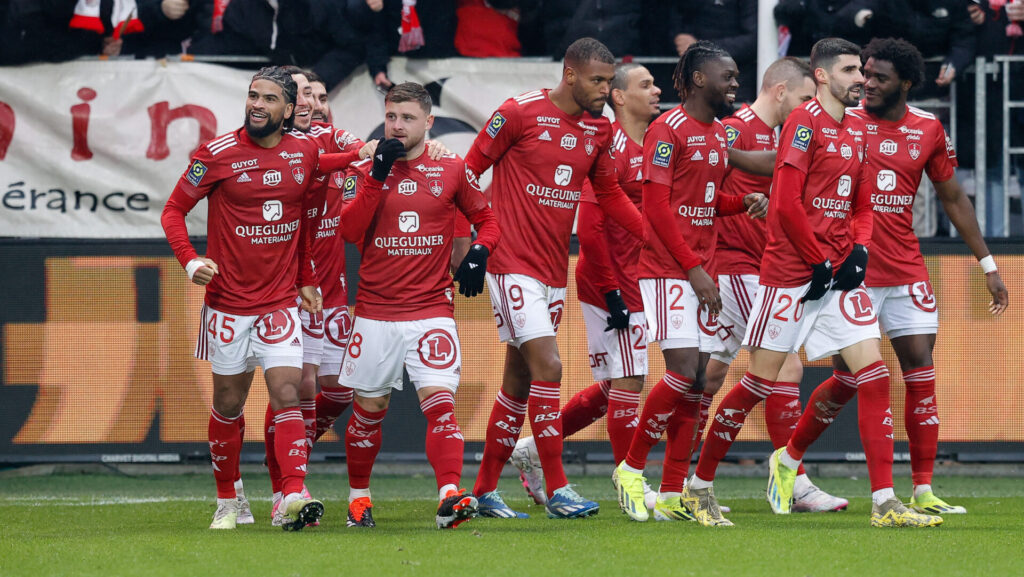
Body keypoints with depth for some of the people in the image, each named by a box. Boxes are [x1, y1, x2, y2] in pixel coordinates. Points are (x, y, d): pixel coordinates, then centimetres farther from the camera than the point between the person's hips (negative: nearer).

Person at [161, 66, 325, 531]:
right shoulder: (219, 154, -8)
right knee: (228, 405, 8)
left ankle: (293, 497, -21)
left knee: (286, 396, -12)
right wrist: (190, 261, -17)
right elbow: (174, 211, -1)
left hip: (281, 301, 1)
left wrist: (306, 279, 16)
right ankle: (227, 502, 21)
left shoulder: (304, 152, 2)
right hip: (228, 303, -1)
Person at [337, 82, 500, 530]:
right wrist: (378, 175, -14)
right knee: (368, 408, 9)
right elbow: (351, 232, -8)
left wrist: (479, 252, -5)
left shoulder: (451, 170, 5)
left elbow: (485, 218, 16)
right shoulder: (367, 172, 5)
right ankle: (358, 496, 27)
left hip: (432, 310, -1)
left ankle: (450, 495, -28)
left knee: (439, 401, -17)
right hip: (375, 312, 1)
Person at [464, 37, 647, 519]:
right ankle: (557, 491, -13)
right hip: (513, 263, -7)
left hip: (554, 270, 7)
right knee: (547, 366, -16)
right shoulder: (519, 114, -10)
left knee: (519, 381, 11)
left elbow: (609, 195, 19)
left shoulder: (598, 131, 8)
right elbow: (471, 170, -4)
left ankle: (485, 491, 20)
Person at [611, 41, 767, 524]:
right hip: (667, 270, -8)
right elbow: (657, 208, -14)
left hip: (699, 272, 8)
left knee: (695, 382, 4)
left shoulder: (719, 134, 16)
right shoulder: (668, 130, -10)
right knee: (684, 371, -16)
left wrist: (743, 202, 4)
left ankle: (672, 494, 7)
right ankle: (631, 468, -1)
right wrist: (694, 269, -17)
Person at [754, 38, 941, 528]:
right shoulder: (804, 122, -9)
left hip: (839, 272, 7)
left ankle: (884, 502, 2)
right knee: (760, 381, -3)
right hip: (790, 271, -7)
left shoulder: (857, 131, 14)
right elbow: (786, 204, -16)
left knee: (871, 374, -3)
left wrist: (858, 249, 1)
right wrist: (821, 263, -13)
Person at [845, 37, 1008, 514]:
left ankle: (923, 491, 3)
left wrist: (987, 264, 13)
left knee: (921, 370, -2)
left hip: (906, 272, 3)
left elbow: (953, 198, 14)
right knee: (847, 377, -3)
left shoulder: (928, 130, 6)